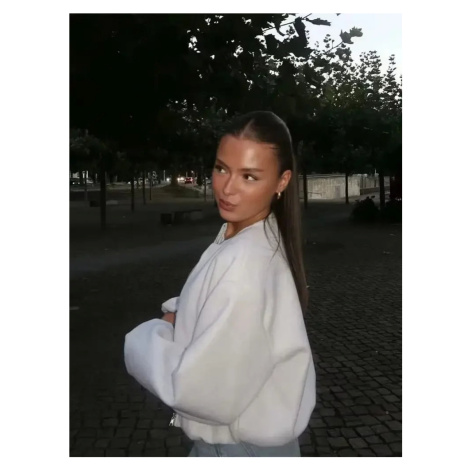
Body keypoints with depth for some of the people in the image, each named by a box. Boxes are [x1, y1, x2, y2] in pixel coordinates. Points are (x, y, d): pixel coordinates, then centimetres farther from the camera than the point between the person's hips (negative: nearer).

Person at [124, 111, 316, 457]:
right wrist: (179, 316, -6)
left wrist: (149, 336, -14)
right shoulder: (261, 240, -3)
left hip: (240, 446, -8)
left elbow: (200, 389, -30)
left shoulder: (243, 266, -31)